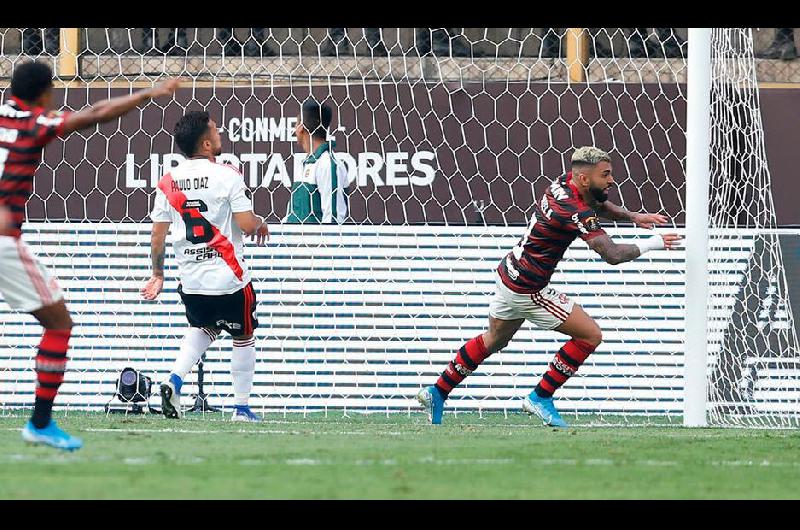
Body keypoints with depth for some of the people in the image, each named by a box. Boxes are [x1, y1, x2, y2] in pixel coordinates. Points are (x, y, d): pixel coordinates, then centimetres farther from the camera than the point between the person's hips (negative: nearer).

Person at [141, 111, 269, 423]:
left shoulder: (168, 182, 2)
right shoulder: (227, 176, -12)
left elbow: (157, 236, 5)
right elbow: (246, 224, -15)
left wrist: (157, 274, 17)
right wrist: (260, 224, 8)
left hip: (190, 280, 5)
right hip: (229, 278, -5)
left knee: (203, 329, 28)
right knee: (244, 338, 15)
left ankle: (174, 381, 6)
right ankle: (241, 408, 17)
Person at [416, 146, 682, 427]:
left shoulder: (564, 183, 1)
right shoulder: (577, 212, -26)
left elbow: (600, 204, 23)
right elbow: (613, 254, -31)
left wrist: (633, 217, 10)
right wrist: (651, 244, -16)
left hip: (508, 275, 10)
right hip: (527, 291, -10)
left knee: (494, 340, 28)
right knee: (590, 335, -2)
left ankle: (437, 393, 34)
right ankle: (540, 398, 6)